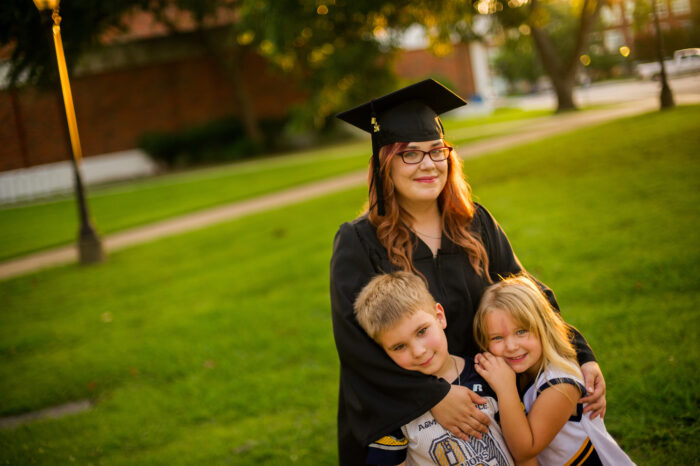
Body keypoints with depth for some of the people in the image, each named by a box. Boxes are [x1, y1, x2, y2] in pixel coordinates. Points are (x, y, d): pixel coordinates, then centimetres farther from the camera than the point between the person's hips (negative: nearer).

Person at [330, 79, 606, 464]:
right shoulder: (358, 244, -13)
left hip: (478, 415, 4)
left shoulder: (475, 224, 0)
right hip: (395, 419, -3)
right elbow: (356, 339, -21)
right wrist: (434, 395, -29)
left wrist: (582, 356, -14)